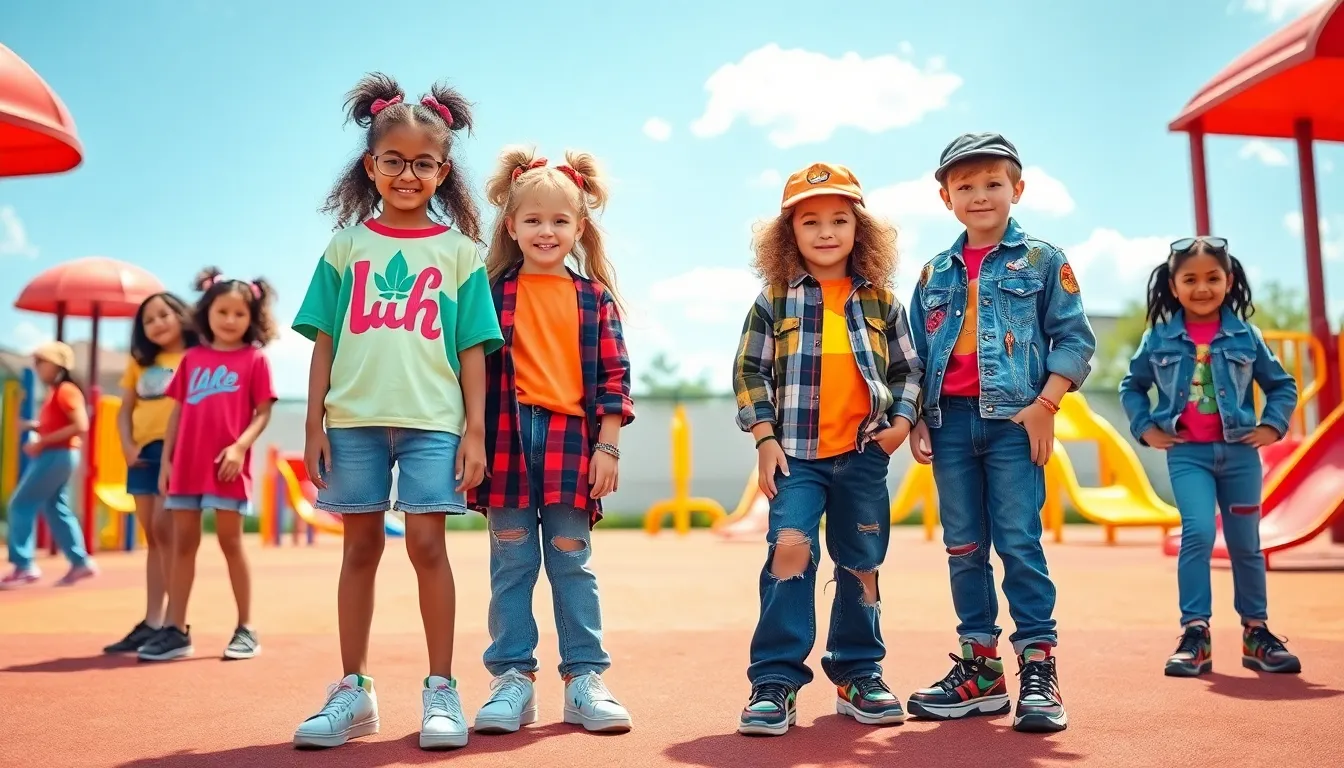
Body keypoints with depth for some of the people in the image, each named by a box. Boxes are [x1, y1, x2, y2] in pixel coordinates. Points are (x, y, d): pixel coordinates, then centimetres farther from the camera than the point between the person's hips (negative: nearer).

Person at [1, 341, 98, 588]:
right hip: (53, 456, 10)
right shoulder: (54, 392, 16)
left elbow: (80, 426, -23)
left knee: (21, 504, -7)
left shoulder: (65, 391, -14)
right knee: (56, 509, 12)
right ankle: (80, 562, 15)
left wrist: (42, 441, -21)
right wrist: (36, 427, 6)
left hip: (58, 456, -10)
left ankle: (24, 566, -4)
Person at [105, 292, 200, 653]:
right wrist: (128, 446, 1)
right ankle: (152, 622, 11)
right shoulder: (139, 362, 18)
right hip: (143, 454, 6)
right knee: (153, 538, 8)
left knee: (163, 529, -14)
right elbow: (124, 411, 16)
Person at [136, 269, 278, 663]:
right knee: (183, 543, 6)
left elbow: (262, 413, -3)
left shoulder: (255, 359, 1)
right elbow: (178, 411, 13)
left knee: (230, 542, 1)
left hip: (228, 465, -4)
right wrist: (166, 459, 8)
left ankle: (245, 628, 10)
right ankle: (175, 630, 12)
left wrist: (240, 446, -17)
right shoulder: (192, 358, 12)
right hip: (187, 465, 4)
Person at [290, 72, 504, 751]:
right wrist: (315, 425, 2)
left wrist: (475, 429, -3)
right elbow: (325, 341, 8)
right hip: (354, 417, 2)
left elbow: (472, 350, 4)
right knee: (360, 547, 8)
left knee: (426, 544, -5)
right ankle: (353, 692, 17)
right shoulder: (347, 245, 10)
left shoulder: (458, 250, 7)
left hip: (432, 419, -2)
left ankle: (440, 689, 8)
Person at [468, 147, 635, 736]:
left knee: (572, 564, 6)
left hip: (572, 441, 0)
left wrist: (608, 446, -1)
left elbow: (612, 375, 5)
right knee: (511, 565, 5)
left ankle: (585, 680, 14)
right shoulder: (493, 293, 5)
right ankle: (512, 679, 14)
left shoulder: (594, 297, 8)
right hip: (508, 439, 0)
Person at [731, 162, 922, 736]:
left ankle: (857, 675, 25)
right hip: (797, 453, -2)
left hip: (864, 453, 2)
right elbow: (750, 371, 1)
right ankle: (776, 680, -8)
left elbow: (908, 368, 14)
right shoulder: (774, 301, 3)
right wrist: (765, 438, -7)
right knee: (790, 545, -18)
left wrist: (902, 418, -2)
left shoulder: (881, 301, 9)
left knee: (861, 563, 9)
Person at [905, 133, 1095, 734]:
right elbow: (917, 355, 15)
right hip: (950, 418, 4)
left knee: (1019, 543, -6)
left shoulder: (1043, 262, 4)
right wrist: (917, 419, 6)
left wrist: (1045, 405, -11)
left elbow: (1073, 338, -1)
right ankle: (979, 669, 16)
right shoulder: (935, 273, 14)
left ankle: (1038, 667, 4)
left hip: (1014, 418, -4)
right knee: (963, 547, 7)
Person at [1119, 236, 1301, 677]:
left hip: (1239, 451, 2)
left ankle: (1257, 633, 26)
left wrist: (1272, 425, 0)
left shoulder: (1245, 335, 1)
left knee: (1245, 543, 10)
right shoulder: (1159, 338, -1)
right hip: (1187, 452, -1)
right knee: (1198, 532, -18)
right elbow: (1132, 386, 11)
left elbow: (1283, 385, 11)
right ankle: (1194, 634, -9)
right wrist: (1145, 428, 1)